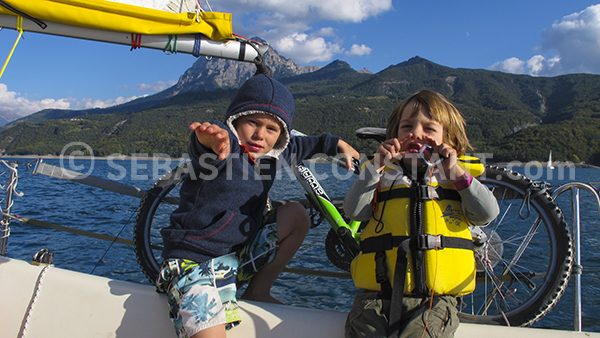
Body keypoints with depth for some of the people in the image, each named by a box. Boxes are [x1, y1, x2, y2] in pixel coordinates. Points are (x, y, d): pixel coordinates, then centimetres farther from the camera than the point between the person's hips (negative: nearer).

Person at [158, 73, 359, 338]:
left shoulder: (271, 154, 4)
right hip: (195, 261, -8)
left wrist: (336, 143, 30)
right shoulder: (225, 148, -18)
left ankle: (258, 291, 11)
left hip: (239, 252, 8)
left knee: (297, 214, 7)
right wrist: (212, 138, -66)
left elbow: (297, 147, 26)